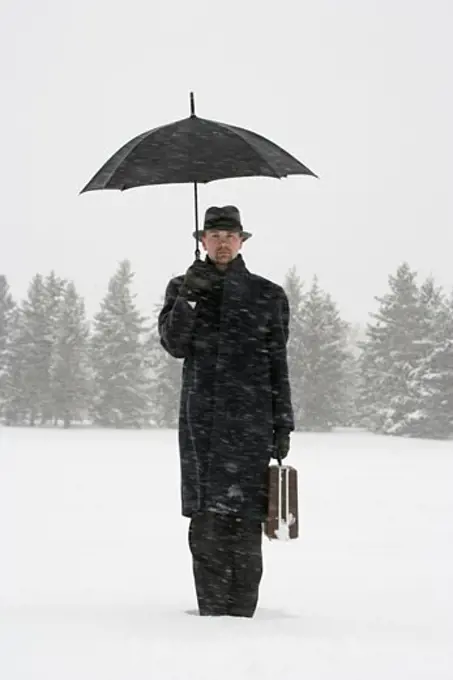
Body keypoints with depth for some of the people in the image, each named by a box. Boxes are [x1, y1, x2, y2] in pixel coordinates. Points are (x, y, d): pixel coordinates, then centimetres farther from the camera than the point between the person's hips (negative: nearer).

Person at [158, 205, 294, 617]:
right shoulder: (183, 288, 14)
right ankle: (212, 612, 3)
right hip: (201, 421, 1)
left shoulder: (268, 296, 11)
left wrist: (283, 425, 6)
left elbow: (278, 366, 11)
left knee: (246, 523, -7)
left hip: (252, 422, -1)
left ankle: (242, 613, -2)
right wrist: (187, 299, -16)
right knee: (206, 523, -3)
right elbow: (174, 345, -1)